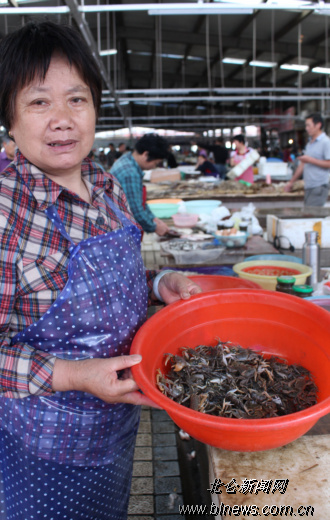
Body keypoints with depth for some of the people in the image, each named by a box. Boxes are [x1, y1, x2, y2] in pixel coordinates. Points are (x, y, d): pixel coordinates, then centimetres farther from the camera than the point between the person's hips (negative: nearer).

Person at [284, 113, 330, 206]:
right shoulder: (310, 143, 19)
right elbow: (302, 164, 23)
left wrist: (310, 160, -16)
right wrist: (291, 182, 22)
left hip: (319, 187, -8)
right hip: (308, 187, 8)